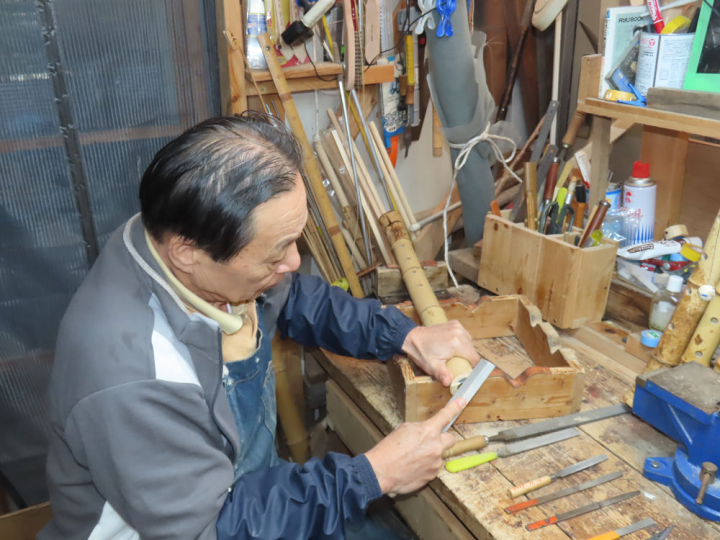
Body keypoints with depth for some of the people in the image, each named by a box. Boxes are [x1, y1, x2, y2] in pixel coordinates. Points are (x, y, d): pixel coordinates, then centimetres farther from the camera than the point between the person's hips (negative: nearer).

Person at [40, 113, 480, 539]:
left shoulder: (214, 258, -16)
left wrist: (405, 335, -6)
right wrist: (374, 475, -24)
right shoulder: (130, 377, -36)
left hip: (250, 491, 6)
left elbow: (297, 298, 4)